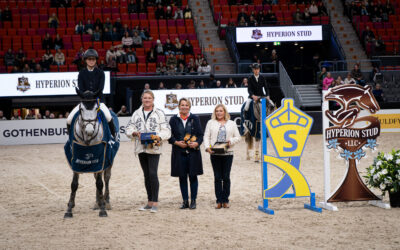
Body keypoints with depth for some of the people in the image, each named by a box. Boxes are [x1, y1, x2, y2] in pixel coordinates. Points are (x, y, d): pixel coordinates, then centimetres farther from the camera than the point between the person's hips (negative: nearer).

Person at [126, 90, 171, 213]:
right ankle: (150, 202, 19)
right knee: (146, 175, 11)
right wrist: (134, 133, -11)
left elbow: (166, 130, -2)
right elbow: (129, 129, 11)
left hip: (154, 147, -5)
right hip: (141, 147, 5)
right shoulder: (136, 113, 13)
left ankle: (155, 203, -11)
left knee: (153, 174, -14)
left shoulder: (159, 113, 2)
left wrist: (159, 136, -21)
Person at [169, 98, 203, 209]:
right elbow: (169, 136, 5)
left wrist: (196, 143, -14)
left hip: (193, 152, -1)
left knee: (193, 176, 0)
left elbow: (200, 135, 4)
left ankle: (193, 200, 8)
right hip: (179, 153, 1)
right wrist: (177, 143, -12)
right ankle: (185, 201, 12)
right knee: (182, 177, 4)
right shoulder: (174, 120, 6)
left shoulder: (195, 119, 6)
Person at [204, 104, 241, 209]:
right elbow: (206, 136, 5)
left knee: (226, 177, 1)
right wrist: (207, 147, -11)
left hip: (227, 153, 0)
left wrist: (231, 141, -9)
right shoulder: (211, 123, 12)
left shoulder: (231, 124, 13)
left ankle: (225, 200, 8)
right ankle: (219, 201, 4)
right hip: (214, 154, 0)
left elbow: (237, 137, 11)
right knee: (217, 177, 0)